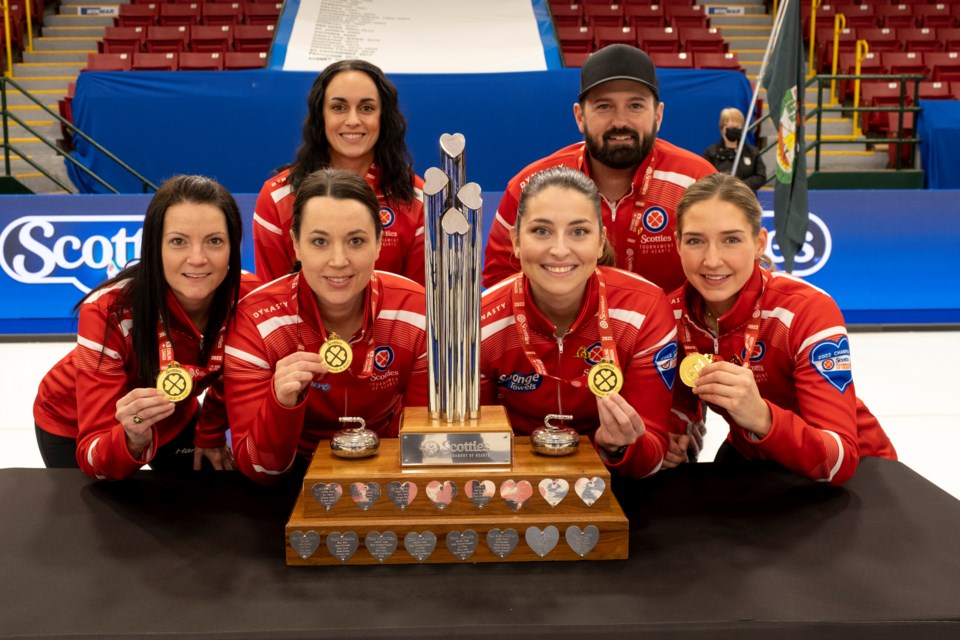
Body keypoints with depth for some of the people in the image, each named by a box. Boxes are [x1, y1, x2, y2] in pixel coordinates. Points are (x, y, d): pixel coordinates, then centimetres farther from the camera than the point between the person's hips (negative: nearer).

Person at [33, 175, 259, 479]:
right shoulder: (109, 311, -38)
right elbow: (94, 460, -38)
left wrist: (210, 433, 5)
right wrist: (133, 439, -58)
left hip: (173, 418, 3)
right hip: (76, 425, -3)